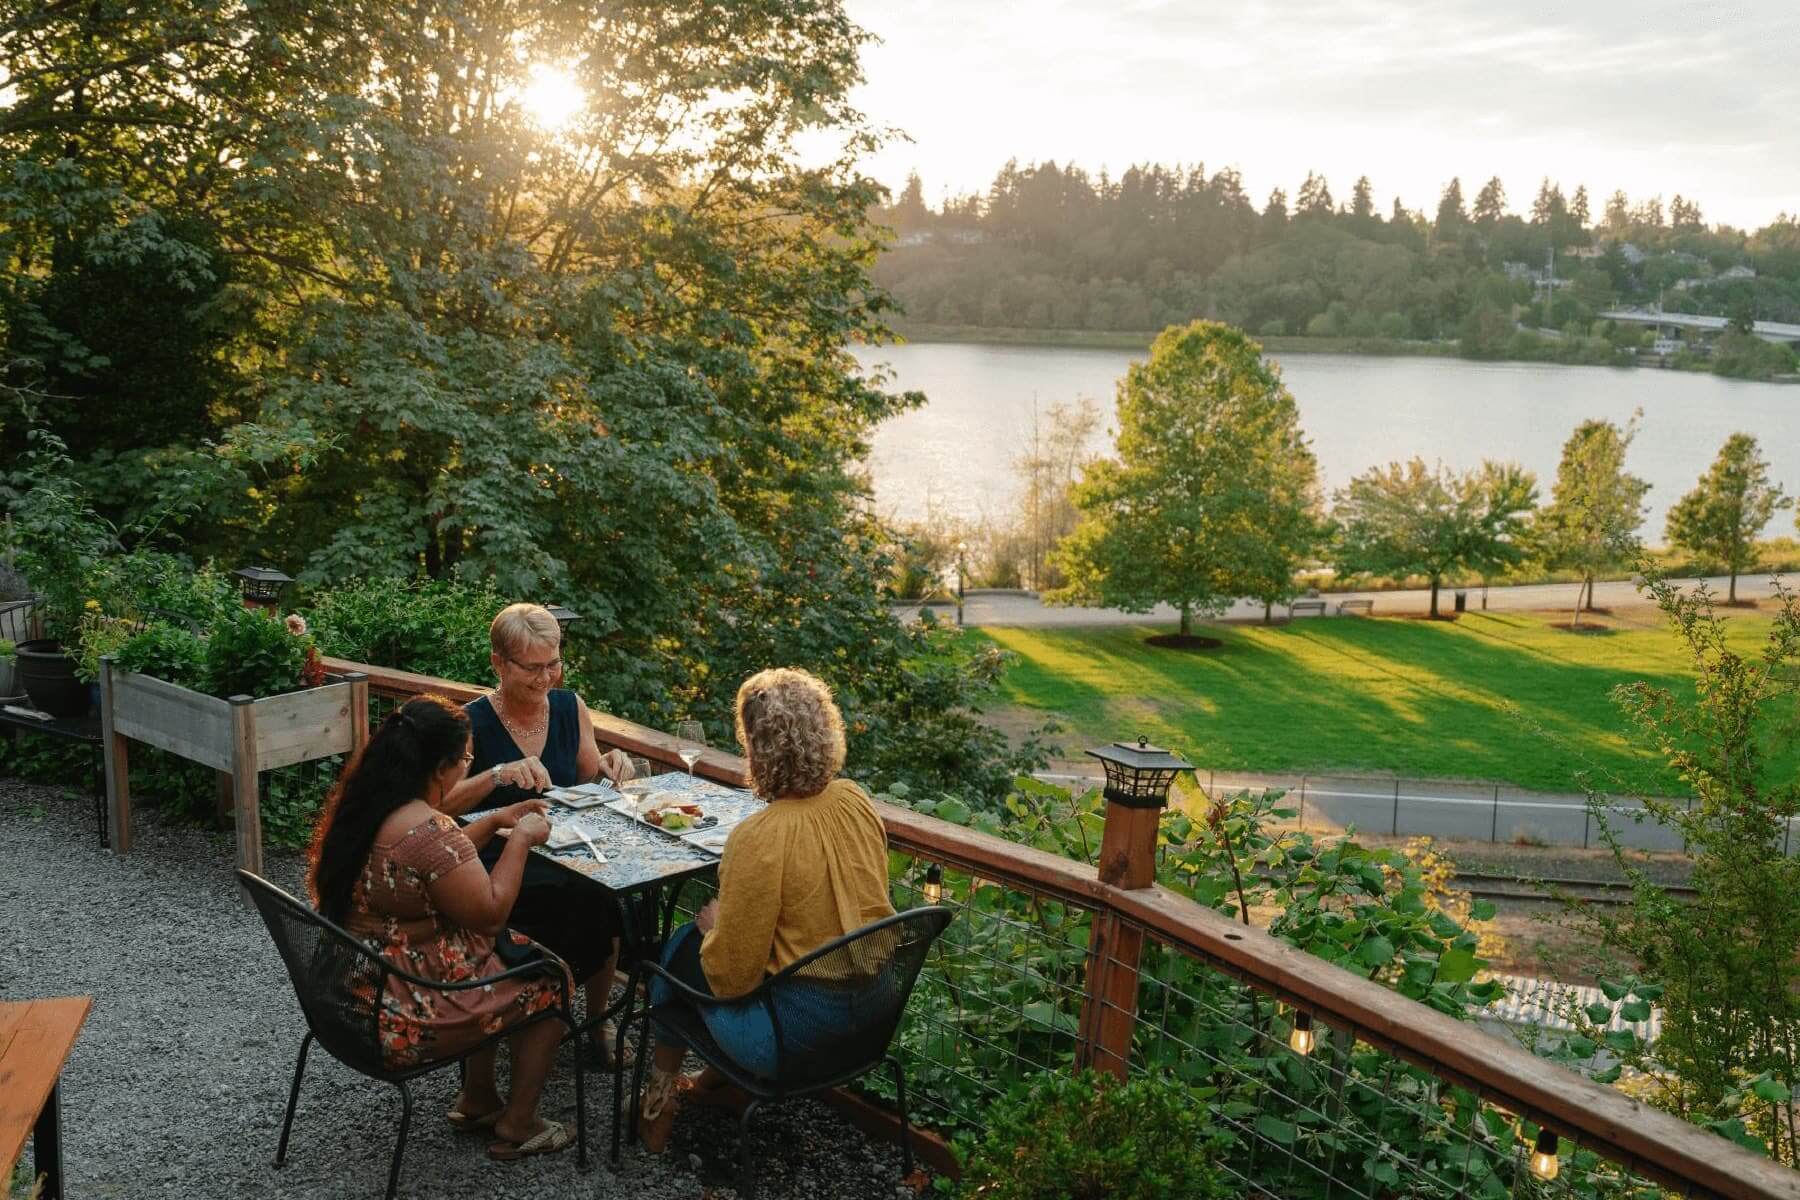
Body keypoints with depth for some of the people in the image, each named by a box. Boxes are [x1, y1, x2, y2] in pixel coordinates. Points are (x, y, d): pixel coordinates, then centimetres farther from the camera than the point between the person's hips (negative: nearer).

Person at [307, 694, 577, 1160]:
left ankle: (476, 1100, 33)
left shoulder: (361, 802, 0)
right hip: (399, 1013, -9)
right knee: (549, 981, 10)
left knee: (499, 958, 27)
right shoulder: (427, 830, -29)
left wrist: (494, 821, 13)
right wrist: (520, 839, -8)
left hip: (354, 988, 9)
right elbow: (489, 914, -17)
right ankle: (517, 1125, 21)